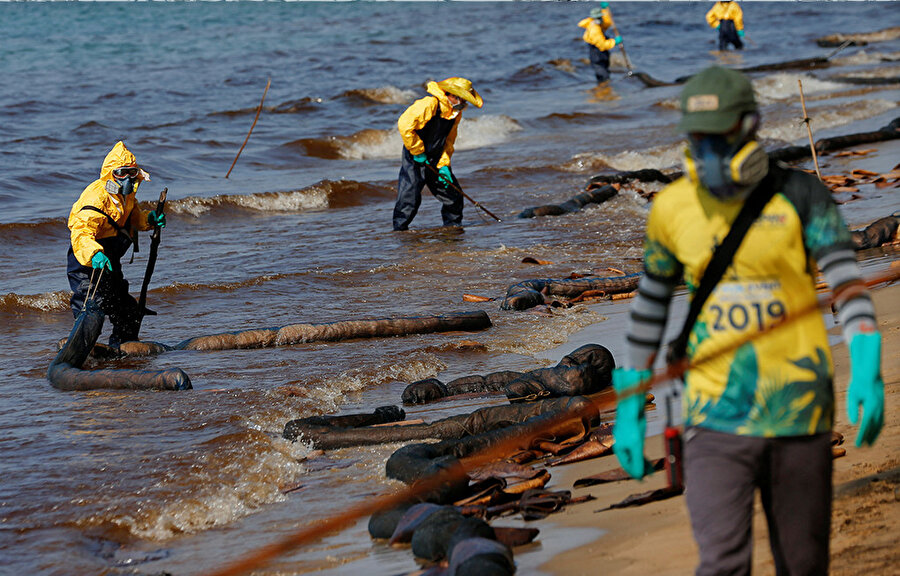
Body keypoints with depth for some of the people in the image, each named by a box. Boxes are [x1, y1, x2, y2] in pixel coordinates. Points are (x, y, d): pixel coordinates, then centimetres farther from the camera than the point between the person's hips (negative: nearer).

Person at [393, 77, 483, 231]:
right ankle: (400, 229, 0)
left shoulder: (455, 114, 5)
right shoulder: (429, 104, -22)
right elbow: (404, 124, -27)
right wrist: (417, 151, -20)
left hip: (436, 160, 8)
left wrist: (444, 165, 1)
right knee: (410, 196, -11)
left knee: (454, 194, 8)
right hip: (416, 159, -7)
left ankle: (453, 224, 24)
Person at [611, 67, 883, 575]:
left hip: (798, 415, 0)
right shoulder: (673, 207, 4)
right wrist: (629, 405, 14)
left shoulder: (799, 196, -3)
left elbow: (846, 279, -12)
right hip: (717, 415, 0)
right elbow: (650, 305, 14)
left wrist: (866, 367, -28)